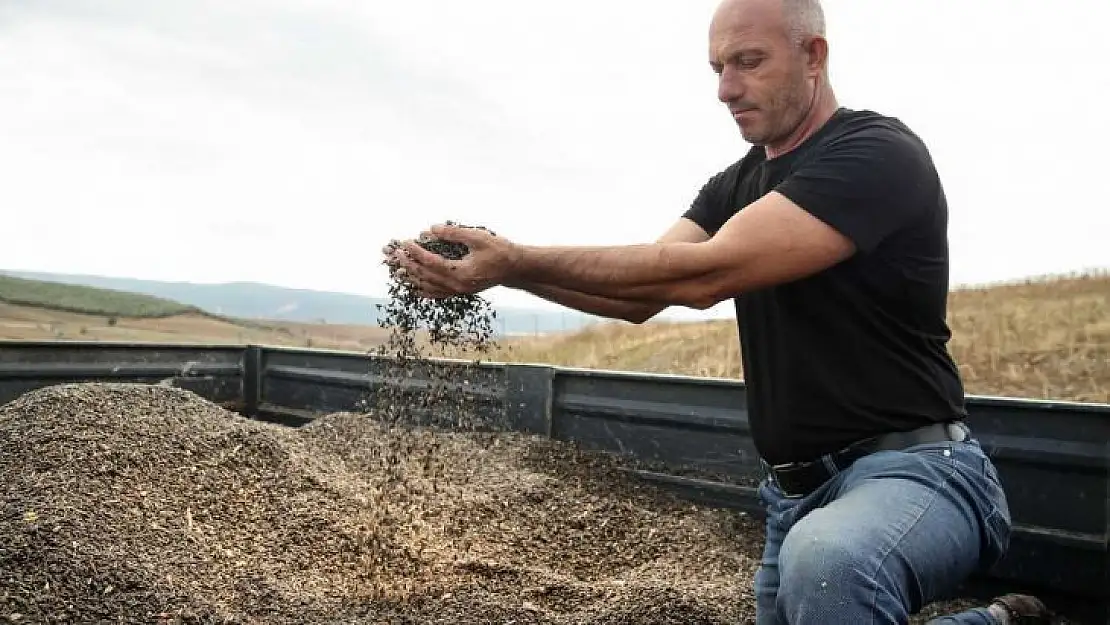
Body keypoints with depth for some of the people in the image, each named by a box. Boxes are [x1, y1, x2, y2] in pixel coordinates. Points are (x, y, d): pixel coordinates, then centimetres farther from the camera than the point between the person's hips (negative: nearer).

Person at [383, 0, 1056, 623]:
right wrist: (508, 269, -15)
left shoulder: (880, 154, -16)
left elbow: (703, 274, -26)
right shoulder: (735, 186, 11)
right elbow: (643, 294, 0)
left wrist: (518, 259, -25)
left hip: (913, 467, -8)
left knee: (825, 562, -39)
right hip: (796, 491, 9)